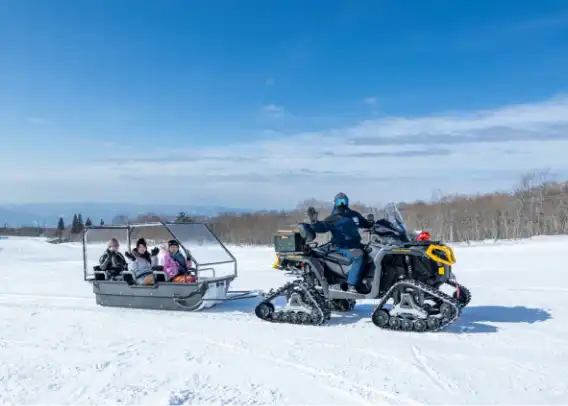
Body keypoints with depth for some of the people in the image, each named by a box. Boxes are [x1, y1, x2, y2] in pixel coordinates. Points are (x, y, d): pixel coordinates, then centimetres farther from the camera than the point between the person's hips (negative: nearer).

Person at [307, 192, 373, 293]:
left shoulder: (354, 215, 13)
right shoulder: (332, 219, -5)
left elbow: (365, 223, 29)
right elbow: (320, 228, -16)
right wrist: (314, 221, -32)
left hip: (356, 244, 8)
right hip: (342, 247, -8)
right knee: (359, 256, -33)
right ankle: (351, 286, -35)